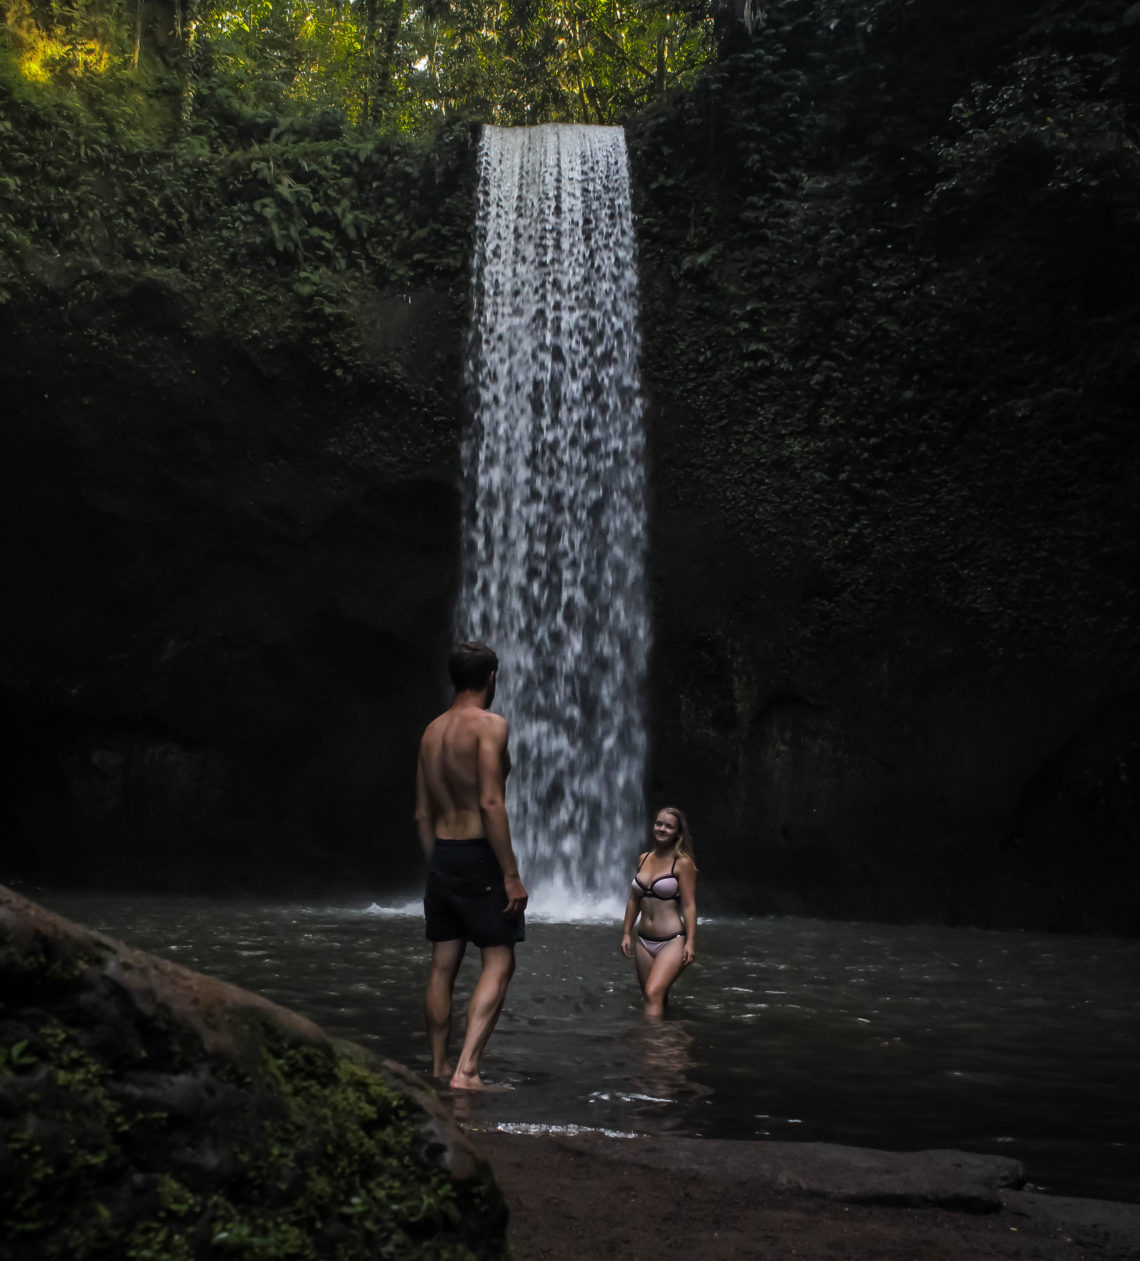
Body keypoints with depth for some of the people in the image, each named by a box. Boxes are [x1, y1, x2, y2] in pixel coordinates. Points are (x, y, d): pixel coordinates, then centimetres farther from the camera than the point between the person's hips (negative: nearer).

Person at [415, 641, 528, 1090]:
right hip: (479, 854, -7)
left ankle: (438, 1069, 19)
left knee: (443, 965, 12)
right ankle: (466, 1069, -11)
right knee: (498, 964, -2)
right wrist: (512, 875, -17)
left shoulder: (432, 730, 12)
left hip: (441, 854, 7)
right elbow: (491, 803, -19)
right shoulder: (490, 724, -11)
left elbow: (422, 813, 14)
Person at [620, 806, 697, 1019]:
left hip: (672, 941, -6)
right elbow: (634, 900, 15)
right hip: (644, 941, 6)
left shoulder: (682, 863, -7)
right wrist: (626, 933, 13)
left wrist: (691, 942, -16)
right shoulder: (643, 859, 10)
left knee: (654, 994, -19)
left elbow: (689, 905, -11)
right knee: (654, 997, 12)